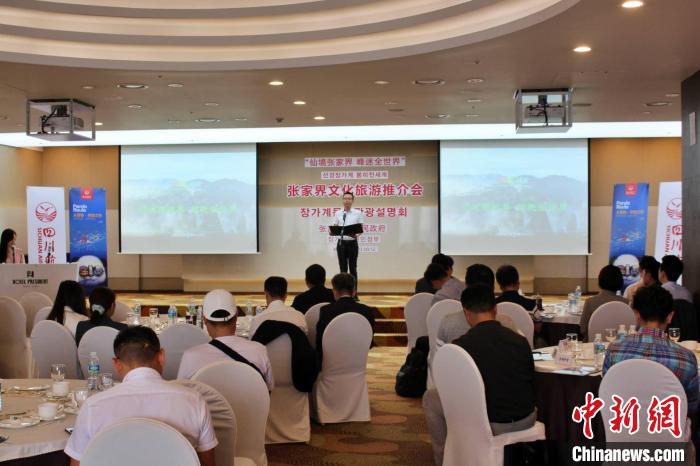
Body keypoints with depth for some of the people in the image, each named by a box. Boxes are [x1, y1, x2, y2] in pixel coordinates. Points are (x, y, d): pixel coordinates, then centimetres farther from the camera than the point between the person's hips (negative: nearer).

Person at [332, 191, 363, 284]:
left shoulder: (358, 213, 0)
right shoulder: (338, 213, 6)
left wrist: (356, 235, -21)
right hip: (341, 243, 2)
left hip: (352, 243, -2)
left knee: (353, 268, 4)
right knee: (343, 268, 7)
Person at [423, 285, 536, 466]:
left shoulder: (462, 345, -14)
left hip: (489, 425, -5)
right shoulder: (520, 340, -2)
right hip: (527, 421, 5)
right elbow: (532, 383, 12)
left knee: (430, 398, 16)